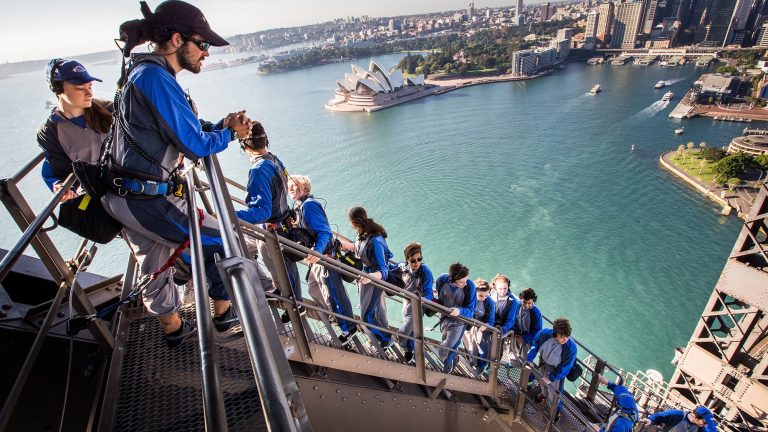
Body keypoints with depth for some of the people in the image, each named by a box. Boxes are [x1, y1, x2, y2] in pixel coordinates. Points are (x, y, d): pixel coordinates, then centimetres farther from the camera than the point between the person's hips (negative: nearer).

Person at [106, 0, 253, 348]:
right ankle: (224, 312, 23)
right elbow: (196, 146, -19)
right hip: (147, 200, -10)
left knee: (154, 266, 22)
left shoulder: (142, 72, 13)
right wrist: (229, 133, -1)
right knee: (221, 241, 4)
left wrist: (222, 126, 0)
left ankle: (173, 329, 42)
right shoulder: (156, 77, -18)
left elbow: (183, 130, 15)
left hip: (123, 197, 10)